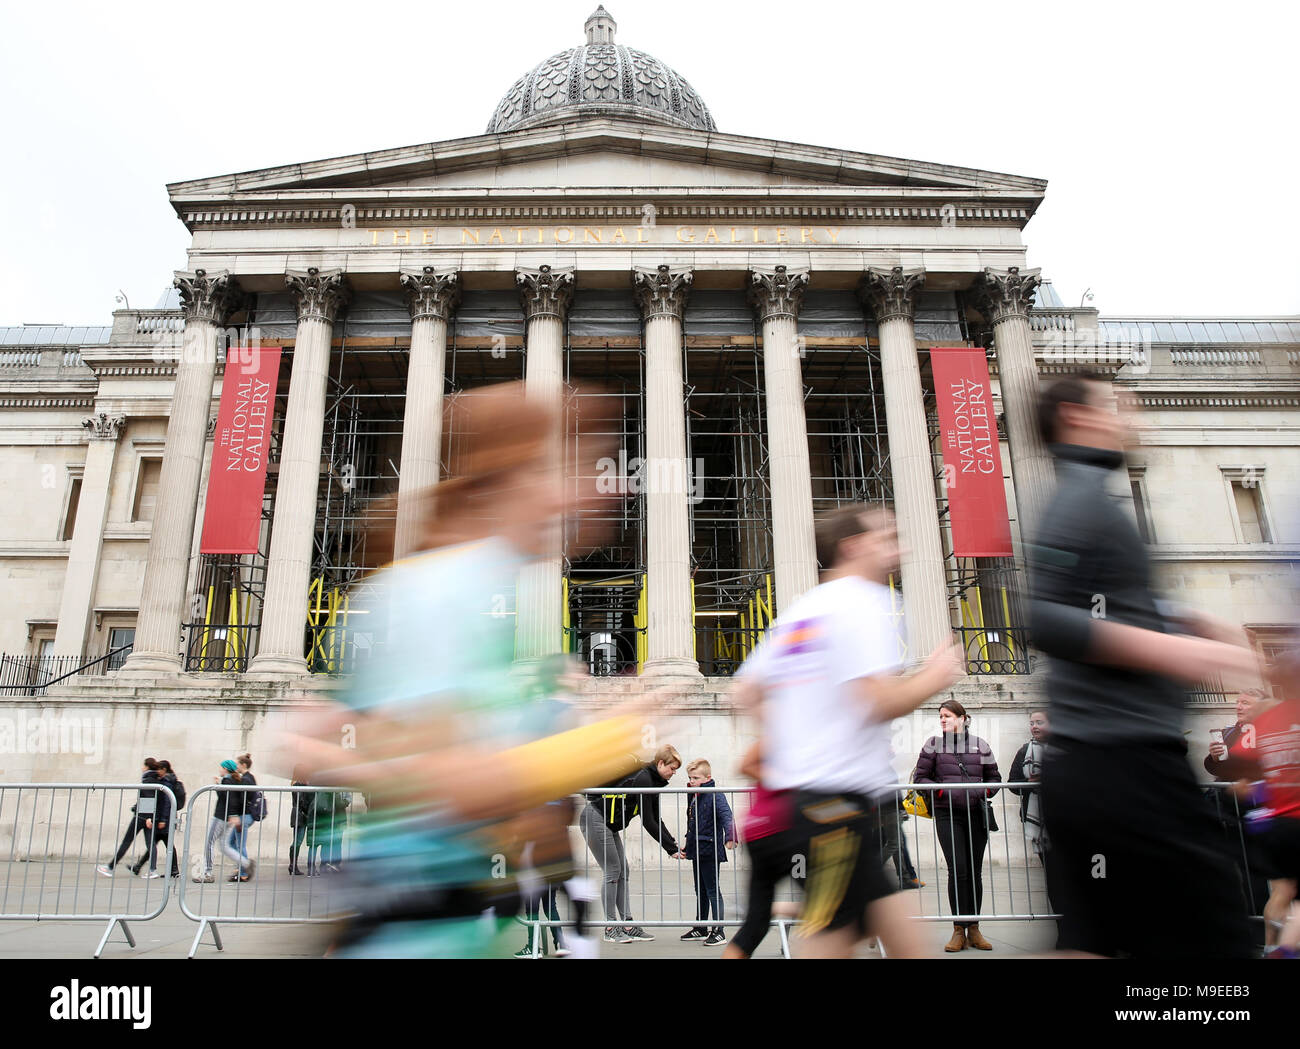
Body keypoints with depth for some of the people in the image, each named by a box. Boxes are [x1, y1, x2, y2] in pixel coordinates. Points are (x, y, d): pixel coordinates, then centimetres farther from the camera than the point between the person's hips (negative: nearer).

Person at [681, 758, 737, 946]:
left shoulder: (715, 796, -12)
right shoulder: (694, 797, 13)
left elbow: (727, 816, -25)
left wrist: (730, 837, -40)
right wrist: (687, 848, 28)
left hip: (710, 851, -8)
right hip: (697, 852, 8)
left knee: (713, 891, -3)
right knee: (700, 891, 16)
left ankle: (718, 931, 3)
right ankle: (701, 929, 27)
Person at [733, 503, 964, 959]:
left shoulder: (797, 610, 15)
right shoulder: (864, 600, -10)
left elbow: (747, 691, 17)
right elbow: (881, 703, -21)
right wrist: (935, 677, -3)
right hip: (842, 795, -9)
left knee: (905, 940, 13)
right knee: (829, 942, -4)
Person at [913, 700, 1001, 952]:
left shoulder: (980, 745, 11)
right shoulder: (933, 745, 6)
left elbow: (995, 777, 17)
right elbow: (919, 777, 5)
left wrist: (984, 792, -3)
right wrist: (942, 791, -9)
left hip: (977, 813, 2)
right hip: (947, 814, -2)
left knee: (975, 872, 5)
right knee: (958, 870, -10)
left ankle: (973, 930, 15)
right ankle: (959, 931, -2)